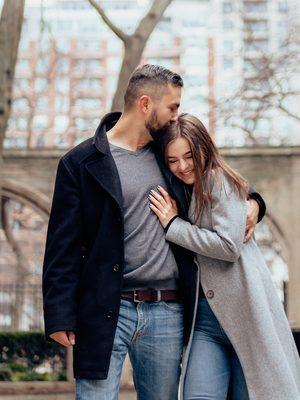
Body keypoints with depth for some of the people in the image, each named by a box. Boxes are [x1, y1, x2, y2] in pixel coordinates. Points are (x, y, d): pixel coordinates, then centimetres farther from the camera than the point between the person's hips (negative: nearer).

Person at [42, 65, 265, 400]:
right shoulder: (80, 163, -1)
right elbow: (63, 247, -4)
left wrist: (251, 202, 7)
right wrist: (60, 316, -11)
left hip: (167, 313, 5)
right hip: (105, 312, -4)